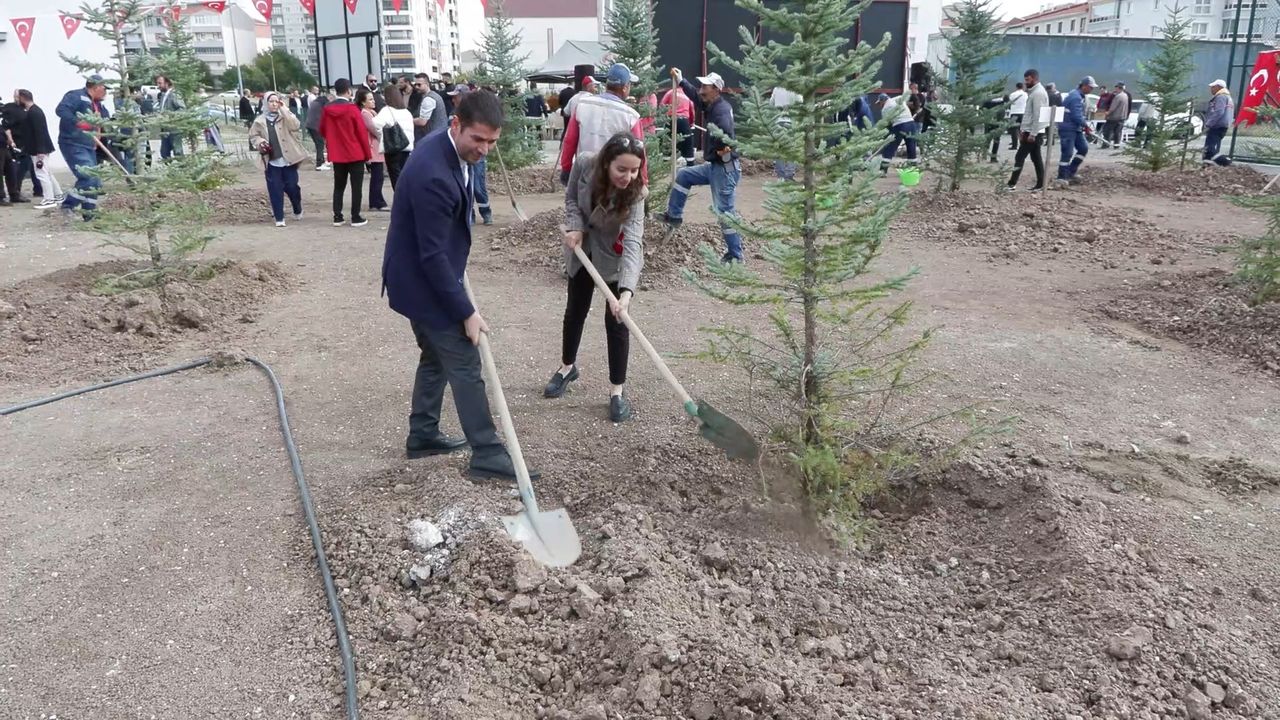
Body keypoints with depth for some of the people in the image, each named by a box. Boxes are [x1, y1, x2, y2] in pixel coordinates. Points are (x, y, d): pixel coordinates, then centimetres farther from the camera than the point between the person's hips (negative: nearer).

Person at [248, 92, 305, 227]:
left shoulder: (286, 116, 5)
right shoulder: (259, 120, 9)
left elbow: (295, 126, -15)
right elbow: (253, 136, 14)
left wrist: (284, 109, -15)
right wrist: (260, 142, -8)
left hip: (288, 159, -1)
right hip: (271, 161, 1)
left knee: (291, 187, 2)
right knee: (275, 190, -1)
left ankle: (297, 211, 28)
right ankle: (279, 218, 5)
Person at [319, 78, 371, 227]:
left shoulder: (327, 110, 1)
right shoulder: (352, 109, -12)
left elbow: (322, 130, 13)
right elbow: (362, 132, -11)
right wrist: (368, 153, -2)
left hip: (336, 155, 5)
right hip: (355, 154, -5)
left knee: (338, 186, 13)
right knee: (356, 187, 2)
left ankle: (337, 217, 12)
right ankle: (356, 218, 2)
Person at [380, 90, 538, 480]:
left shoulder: (449, 149, -1)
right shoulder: (433, 175, -32)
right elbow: (432, 257, -28)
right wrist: (467, 311, -23)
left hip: (423, 276, 10)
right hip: (421, 281, -10)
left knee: (436, 356, 20)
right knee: (465, 363, -4)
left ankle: (423, 435, 33)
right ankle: (487, 454, 4)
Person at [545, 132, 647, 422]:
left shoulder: (635, 193, -33)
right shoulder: (584, 164, -26)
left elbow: (632, 243, -44)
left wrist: (626, 291, -56)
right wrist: (575, 227, -23)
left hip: (615, 257, -3)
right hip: (582, 249, 3)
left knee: (616, 320, -4)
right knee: (575, 310, 17)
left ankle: (617, 390, 9)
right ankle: (567, 366, 40)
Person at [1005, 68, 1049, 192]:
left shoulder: (1038, 93, -14)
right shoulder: (1034, 92, 17)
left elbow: (1037, 115, -20)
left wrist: (1032, 134, -22)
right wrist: (1023, 130, 19)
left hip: (1033, 132, -10)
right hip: (1031, 131, 10)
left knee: (1020, 157, -8)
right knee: (1036, 158, 8)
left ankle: (1012, 183, -8)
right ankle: (1040, 184, 9)